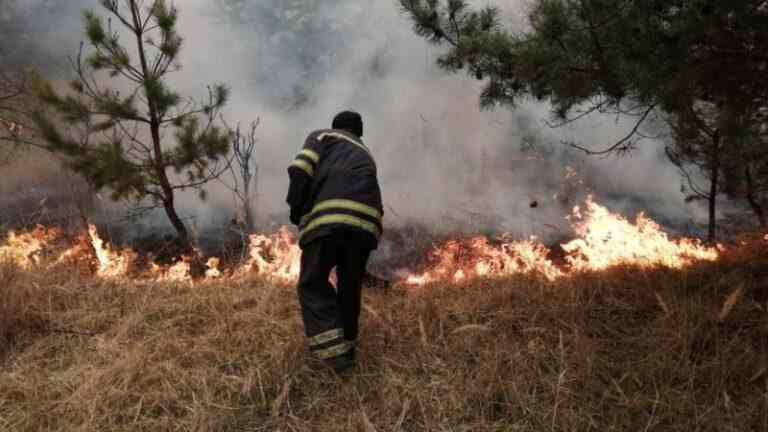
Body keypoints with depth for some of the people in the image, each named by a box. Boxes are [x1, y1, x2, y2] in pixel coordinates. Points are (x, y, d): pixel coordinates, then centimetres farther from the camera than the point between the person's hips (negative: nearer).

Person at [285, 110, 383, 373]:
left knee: (313, 284, 3)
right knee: (350, 286, 20)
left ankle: (334, 352, -10)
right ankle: (346, 347, 28)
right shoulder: (366, 155, 37)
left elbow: (302, 168, 3)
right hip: (364, 220, 5)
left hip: (326, 216, -4)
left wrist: (296, 208, 7)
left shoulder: (321, 136, 24)